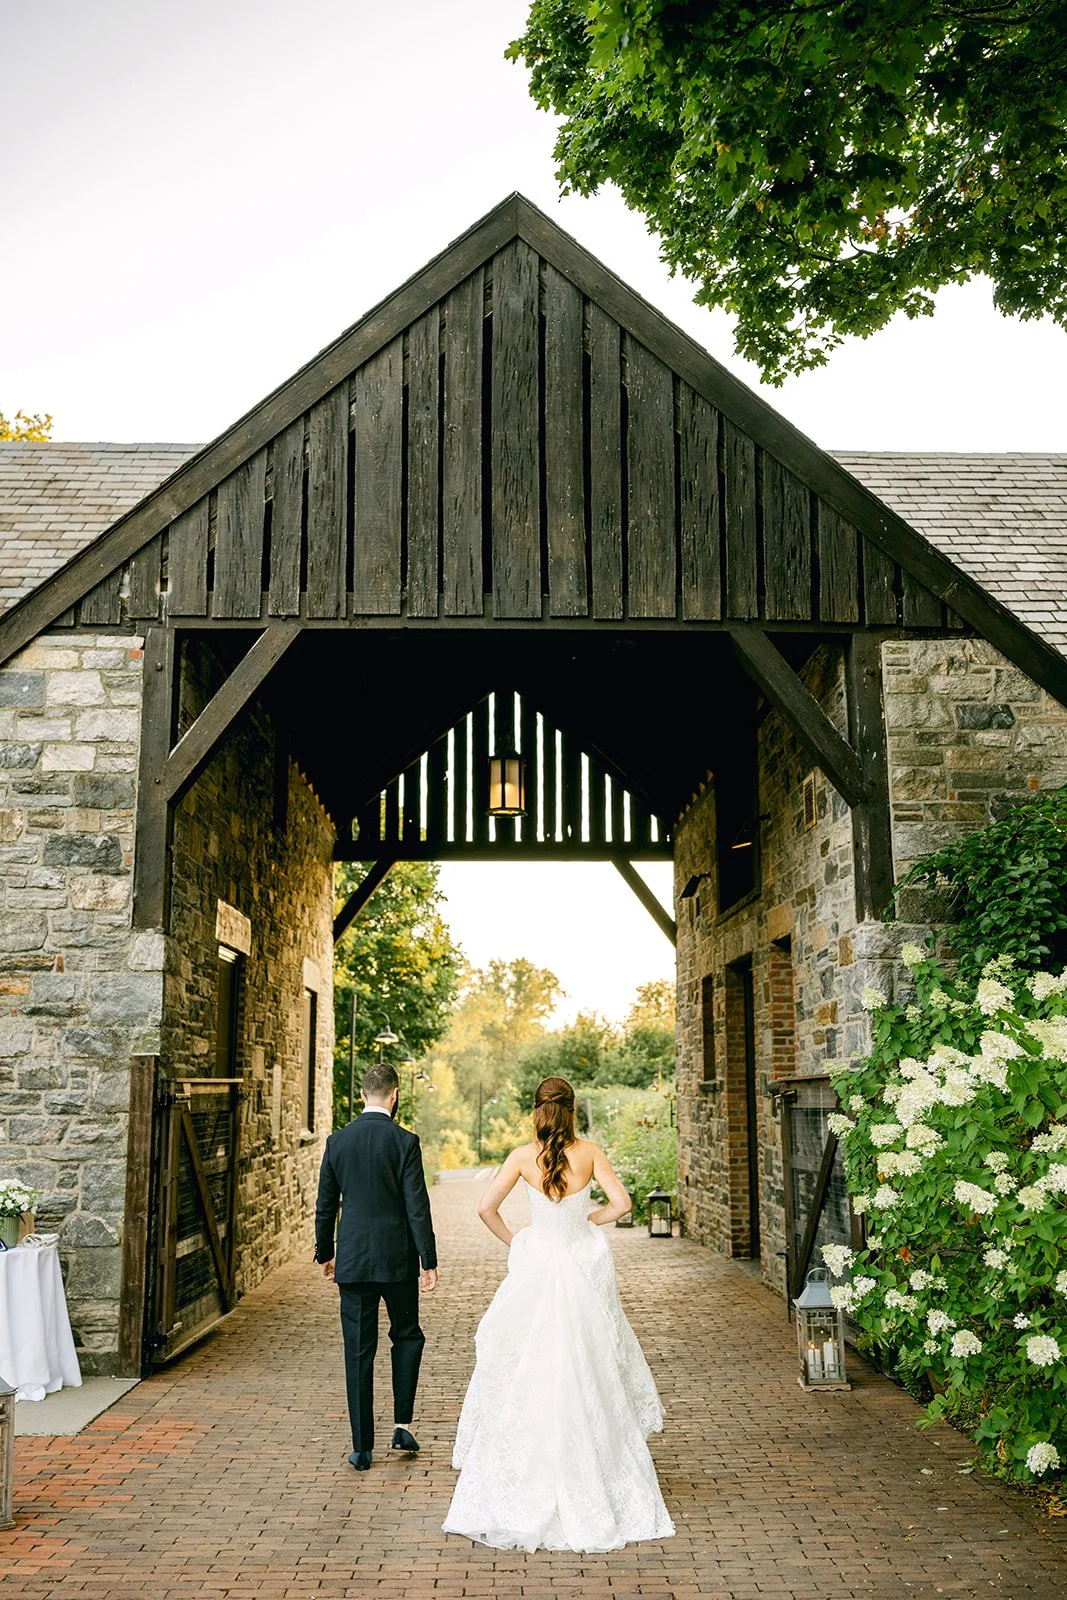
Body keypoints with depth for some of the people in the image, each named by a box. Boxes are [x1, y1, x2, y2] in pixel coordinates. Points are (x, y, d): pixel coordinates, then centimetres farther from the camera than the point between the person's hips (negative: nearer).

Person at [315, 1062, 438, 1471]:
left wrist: (325, 1253, 19)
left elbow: (325, 1205, 7)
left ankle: (362, 1448, 11)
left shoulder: (338, 1140, 0)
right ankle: (402, 1424, 12)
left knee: (358, 1352, 8)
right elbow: (417, 1207, -11)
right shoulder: (404, 1141, -10)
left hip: (352, 1260, 2)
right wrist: (429, 1262, -4)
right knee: (407, 1336, 19)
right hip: (397, 1259, -2)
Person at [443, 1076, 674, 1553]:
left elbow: (486, 1207, -8)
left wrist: (512, 1240, 6)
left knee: (528, 1376, 8)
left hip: (536, 1267, -1)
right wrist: (587, 1219, 8)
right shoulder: (590, 1152, -6)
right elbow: (620, 1203, -7)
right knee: (587, 1376, 12)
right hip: (584, 1267, 1)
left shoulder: (523, 1156, -8)